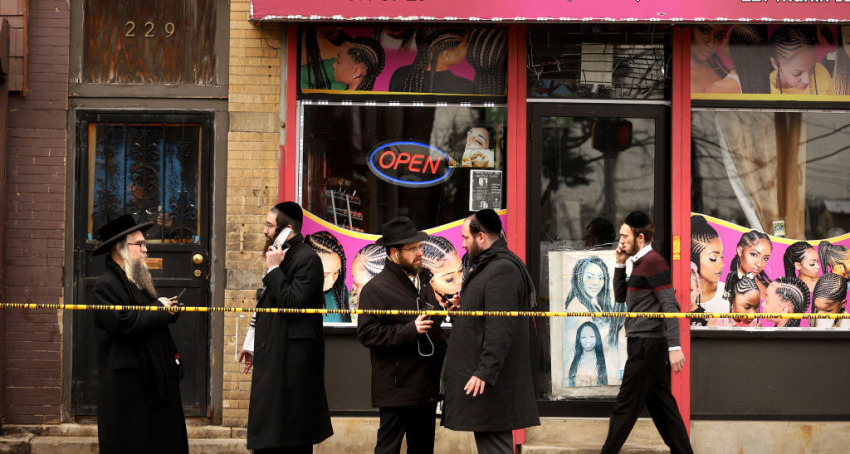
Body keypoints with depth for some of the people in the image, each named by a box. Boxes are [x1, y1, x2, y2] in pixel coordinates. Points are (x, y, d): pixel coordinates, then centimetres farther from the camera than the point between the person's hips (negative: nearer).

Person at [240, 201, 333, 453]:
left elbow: (293, 303, -24)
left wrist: (274, 269, -17)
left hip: (292, 358, -10)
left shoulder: (307, 259, -14)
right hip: (272, 353, 10)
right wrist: (251, 343, 26)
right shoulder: (281, 255, 16)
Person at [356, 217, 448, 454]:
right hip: (396, 390, -8)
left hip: (427, 388, 8)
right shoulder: (375, 288, -10)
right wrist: (410, 330, -24)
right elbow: (367, 334, -19)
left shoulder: (424, 282, 17)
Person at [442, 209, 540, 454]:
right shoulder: (488, 266, 18)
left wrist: (485, 371, -27)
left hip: (489, 381, -11)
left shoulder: (502, 270, -17)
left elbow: (500, 328, -25)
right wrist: (459, 310, 12)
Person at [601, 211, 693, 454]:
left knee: (626, 406, -5)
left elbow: (670, 306, -19)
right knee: (661, 406, 10)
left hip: (647, 345, -10)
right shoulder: (640, 263, 16)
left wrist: (674, 347, -25)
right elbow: (620, 297, 24)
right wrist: (620, 264, 11)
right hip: (645, 345, 10)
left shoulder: (653, 262, -13)